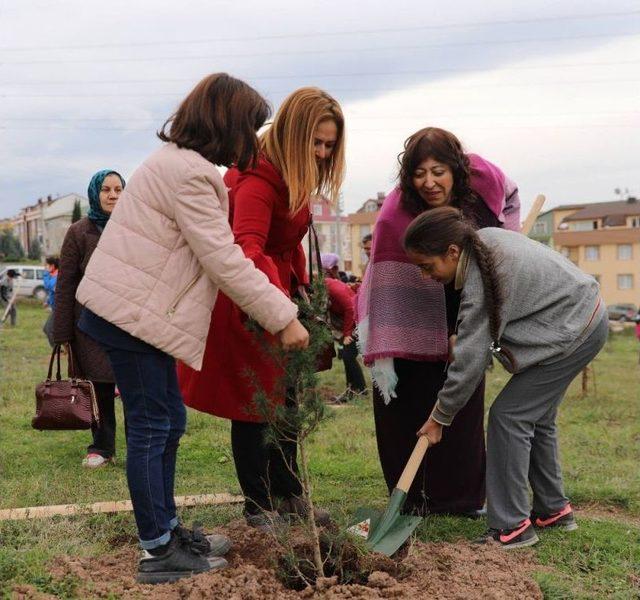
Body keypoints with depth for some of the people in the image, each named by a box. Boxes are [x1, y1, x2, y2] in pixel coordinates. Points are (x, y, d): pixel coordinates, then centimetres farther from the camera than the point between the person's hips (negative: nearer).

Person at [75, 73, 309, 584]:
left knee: (169, 421, 16)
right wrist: (283, 318, -16)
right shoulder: (189, 173, -18)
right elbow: (224, 261, -20)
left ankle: (165, 527, 28)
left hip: (138, 311, 10)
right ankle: (158, 552, 6)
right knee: (151, 428, -4)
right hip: (131, 314, -10)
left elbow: (215, 255, 16)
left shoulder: (179, 164, 16)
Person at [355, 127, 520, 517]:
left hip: (468, 312, 4)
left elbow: (510, 199, 8)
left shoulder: (484, 177, -18)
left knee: (465, 405, 8)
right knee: (408, 408, -3)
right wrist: (381, 354, -31)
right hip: (414, 320, -3)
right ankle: (414, 501, 11)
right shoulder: (396, 214, -29)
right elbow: (387, 285, -28)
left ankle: (464, 498, 19)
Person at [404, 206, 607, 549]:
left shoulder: (480, 287, -29)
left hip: (575, 332, -10)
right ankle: (553, 510, 28)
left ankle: (511, 527, -5)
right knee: (536, 417, 16)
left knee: (508, 415, -11)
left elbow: (469, 361, -23)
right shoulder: (484, 238, -4)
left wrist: (440, 417, -11)